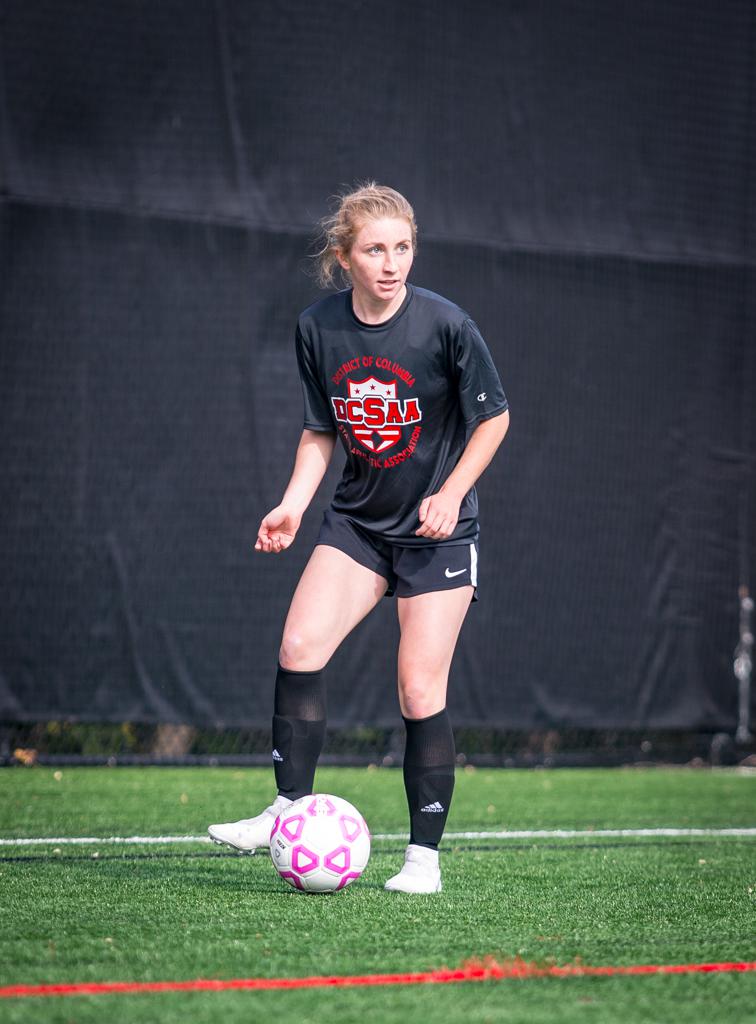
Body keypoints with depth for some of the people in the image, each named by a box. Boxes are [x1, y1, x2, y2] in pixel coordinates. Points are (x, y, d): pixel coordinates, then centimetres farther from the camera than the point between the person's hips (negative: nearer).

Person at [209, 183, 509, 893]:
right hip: (358, 520, 4)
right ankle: (290, 809, -5)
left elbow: (494, 416, -3)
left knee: (420, 691, -6)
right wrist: (292, 505, -4)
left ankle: (424, 854, 5)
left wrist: (451, 492, -13)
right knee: (299, 647, -16)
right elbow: (321, 430, 9)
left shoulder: (445, 325, -15)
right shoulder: (318, 329, -4)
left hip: (437, 527, -3)